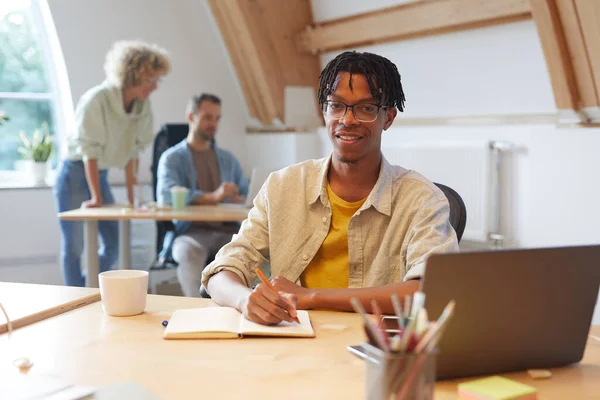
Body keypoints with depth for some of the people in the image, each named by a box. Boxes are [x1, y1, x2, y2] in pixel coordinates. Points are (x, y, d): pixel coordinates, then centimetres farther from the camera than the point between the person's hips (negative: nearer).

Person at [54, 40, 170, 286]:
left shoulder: (143, 105, -4)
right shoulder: (97, 100, -22)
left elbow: (133, 151, 1)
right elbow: (89, 152, -22)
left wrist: (131, 195, 0)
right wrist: (96, 198, -22)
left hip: (100, 175, 7)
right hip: (75, 174, -7)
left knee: (113, 245, 7)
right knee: (74, 245, -4)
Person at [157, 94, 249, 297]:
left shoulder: (228, 159, 23)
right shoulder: (172, 158, 8)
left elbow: (246, 194, 20)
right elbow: (167, 194, -11)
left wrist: (241, 200, -7)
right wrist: (212, 197, -25)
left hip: (227, 230, 3)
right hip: (191, 231, -3)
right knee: (191, 251, -39)